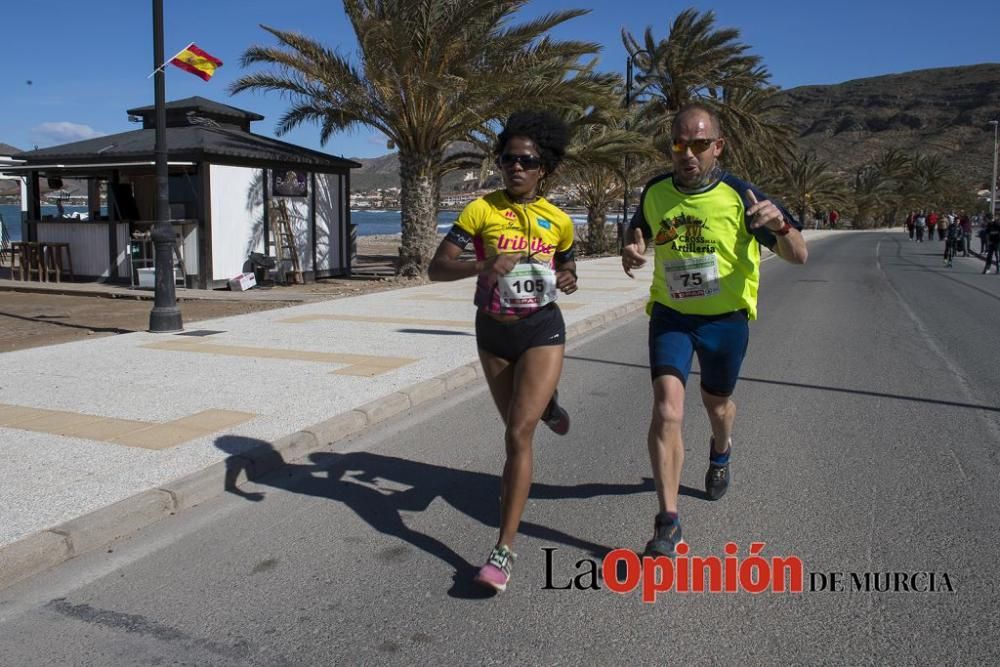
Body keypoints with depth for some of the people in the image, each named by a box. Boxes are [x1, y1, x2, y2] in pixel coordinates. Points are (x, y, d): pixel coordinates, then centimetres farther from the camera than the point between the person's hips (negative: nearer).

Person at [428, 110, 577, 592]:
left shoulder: (559, 221, -1)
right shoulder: (481, 210, -8)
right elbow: (436, 267, -14)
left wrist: (567, 281, -7)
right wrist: (482, 266, -32)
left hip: (542, 330, -2)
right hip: (492, 332, 2)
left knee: (518, 433, -14)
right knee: (516, 426, 21)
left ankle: (504, 549, -9)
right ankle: (545, 405, 61)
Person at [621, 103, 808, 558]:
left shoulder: (740, 196, -15)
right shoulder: (655, 192, -6)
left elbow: (798, 257, -14)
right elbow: (640, 230, 15)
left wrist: (781, 226, -36)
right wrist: (632, 252, -9)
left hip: (726, 319, -1)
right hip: (670, 315, 1)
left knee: (717, 404, 19)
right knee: (667, 409, -16)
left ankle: (720, 453, 57)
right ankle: (668, 523, -9)